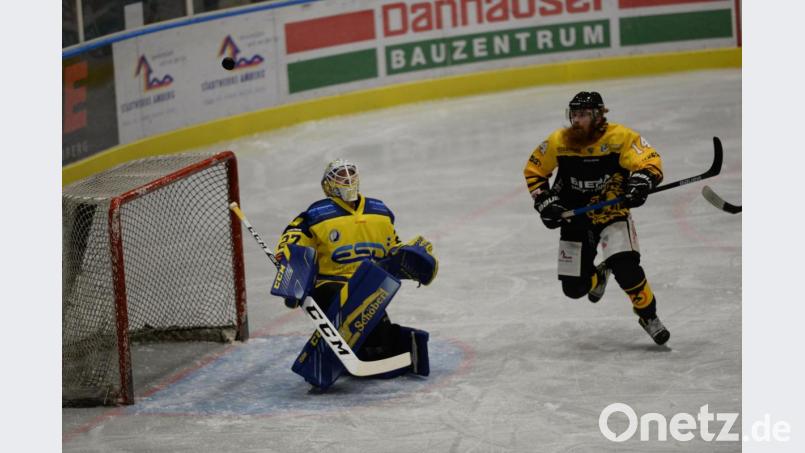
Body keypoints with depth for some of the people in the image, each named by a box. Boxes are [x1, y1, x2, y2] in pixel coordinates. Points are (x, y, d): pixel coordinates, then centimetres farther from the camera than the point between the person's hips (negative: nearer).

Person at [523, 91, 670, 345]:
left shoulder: (619, 137, -19)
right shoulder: (558, 141, -10)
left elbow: (650, 161, -23)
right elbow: (533, 169, 4)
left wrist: (641, 182, -43)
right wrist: (544, 201, -7)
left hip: (613, 213, -3)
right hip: (575, 218, 3)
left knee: (625, 267, -27)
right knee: (574, 288, 4)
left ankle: (648, 315, -3)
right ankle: (598, 275, 41)